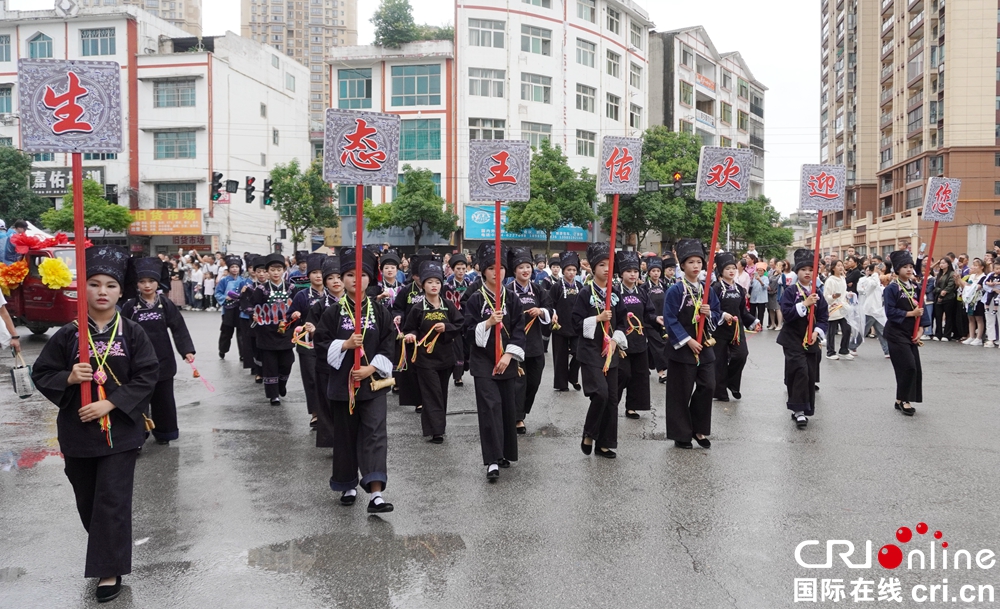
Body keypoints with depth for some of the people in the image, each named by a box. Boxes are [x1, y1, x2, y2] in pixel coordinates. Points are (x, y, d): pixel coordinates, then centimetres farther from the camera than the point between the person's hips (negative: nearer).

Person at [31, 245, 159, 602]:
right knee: (87, 500, 15)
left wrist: (110, 403, -17)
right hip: (77, 431, 2)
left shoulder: (132, 334, -4)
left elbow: (146, 377, -8)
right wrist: (68, 378, -17)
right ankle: (106, 551, 39)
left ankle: (110, 570, 8)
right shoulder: (67, 335, -1)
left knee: (112, 501, -3)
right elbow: (41, 375, 3)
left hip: (120, 430, -2)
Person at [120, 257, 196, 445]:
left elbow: (179, 328, -3)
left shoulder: (166, 305, 0)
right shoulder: (130, 306, -3)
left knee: (163, 398, 12)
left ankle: (163, 433, 26)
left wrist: (187, 350, -12)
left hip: (163, 360, 1)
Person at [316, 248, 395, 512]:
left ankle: (376, 493, -13)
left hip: (373, 382, 0)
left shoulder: (380, 312, 3)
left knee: (375, 434, -9)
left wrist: (372, 368, -13)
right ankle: (348, 485, 29)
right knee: (345, 435, 11)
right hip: (342, 383, 1)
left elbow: (388, 347, 0)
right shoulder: (333, 313, 1)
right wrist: (345, 344, -17)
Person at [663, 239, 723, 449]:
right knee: (682, 392, 1)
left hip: (704, 346, 5)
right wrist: (687, 341, -17)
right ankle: (681, 434, 13)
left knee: (708, 386, 3)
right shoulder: (675, 290, -9)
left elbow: (717, 316, 13)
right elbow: (670, 320, -13)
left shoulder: (707, 290, 7)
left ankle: (699, 429, 19)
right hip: (682, 348, -5)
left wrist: (709, 313, -10)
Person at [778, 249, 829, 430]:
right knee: (801, 373, -16)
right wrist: (804, 304, -23)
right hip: (793, 340, -5)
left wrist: (817, 332, -11)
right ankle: (798, 410, -10)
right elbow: (786, 313, -17)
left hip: (812, 341, 5)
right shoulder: (790, 291, -5)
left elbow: (824, 317, 6)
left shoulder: (817, 294, 7)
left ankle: (804, 409, 20)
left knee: (811, 376, 7)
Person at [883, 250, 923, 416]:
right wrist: (910, 313, -19)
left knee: (915, 367, 6)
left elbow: (919, 310, 13)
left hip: (910, 333, 7)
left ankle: (903, 400, 18)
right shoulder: (892, 288, -11)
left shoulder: (914, 287, 9)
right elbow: (890, 312, -16)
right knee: (908, 365, -11)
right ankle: (902, 400, 3)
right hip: (896, 333, -7)